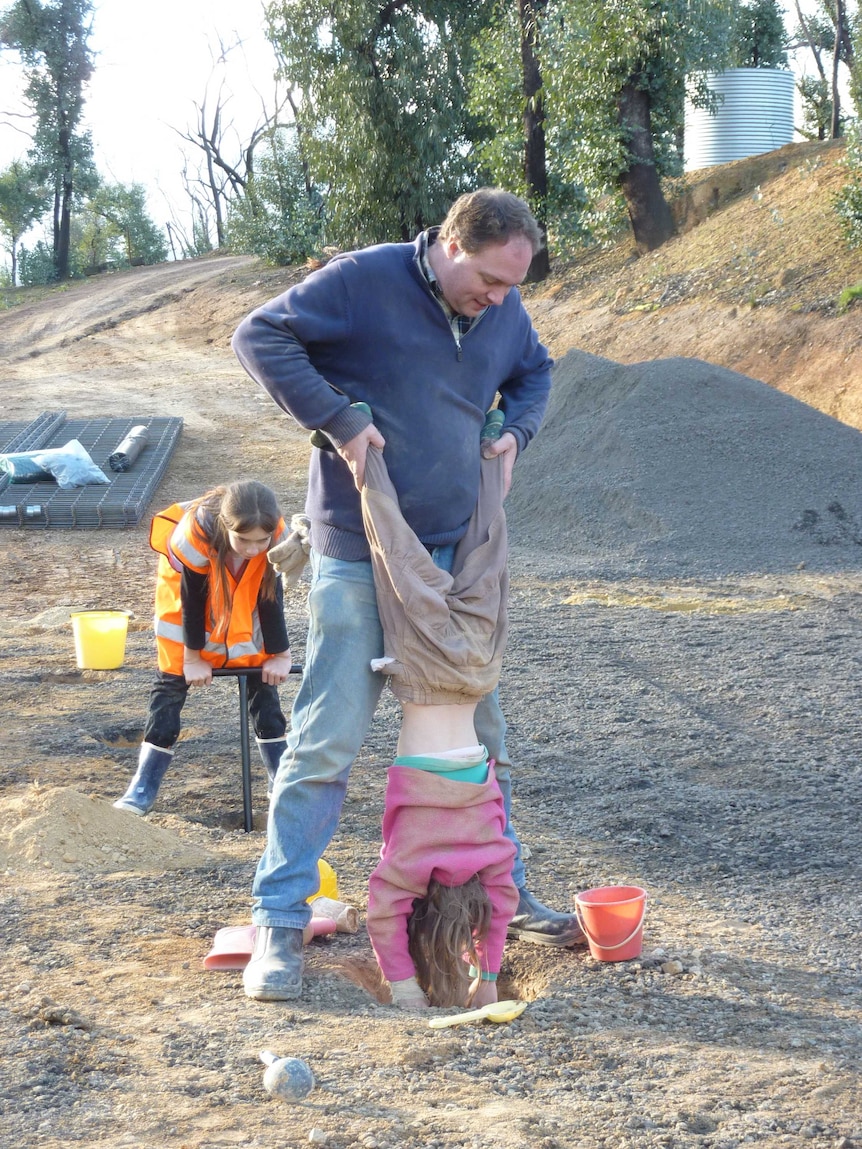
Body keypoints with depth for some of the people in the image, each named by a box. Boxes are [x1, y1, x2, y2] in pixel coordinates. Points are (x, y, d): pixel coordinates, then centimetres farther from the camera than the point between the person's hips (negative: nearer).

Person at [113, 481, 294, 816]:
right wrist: (193, 657, -17)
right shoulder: (196, 532, -40)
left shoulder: (277, 536, -32)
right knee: (171, 682, -5)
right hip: (189, 596, -2)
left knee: (263, 680, -1)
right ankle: (144, 787, -2)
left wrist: (279, 654, -11)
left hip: (244, 606, 2)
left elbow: (271, 596, -18)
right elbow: (191, 597, -27)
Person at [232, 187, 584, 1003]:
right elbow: (259, 334, -14)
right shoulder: (365, 282, -13)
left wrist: (516, 428, 5)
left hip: (454, 551, 6)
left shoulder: (503, 313, 5)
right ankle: (279, 922, 4)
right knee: (326, 742, -5)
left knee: (481, 733, 13)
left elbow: (534, 371, 25)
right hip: (358, 559, -6)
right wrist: (336, 418, -20)